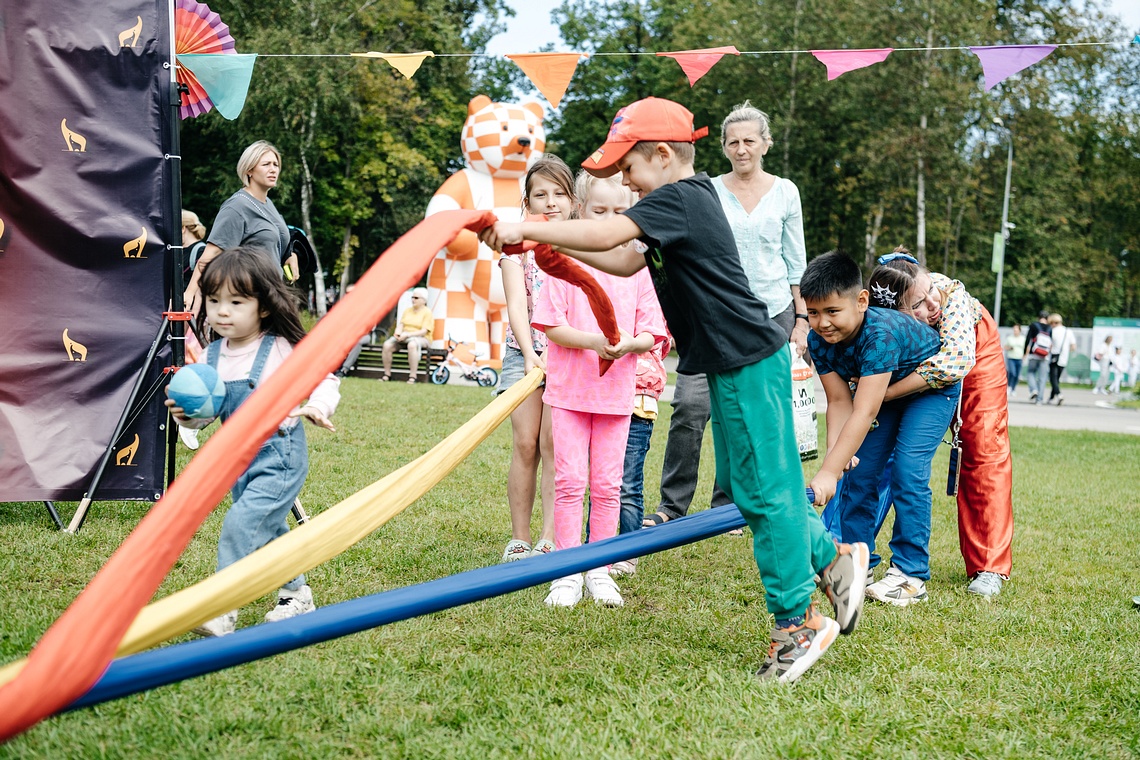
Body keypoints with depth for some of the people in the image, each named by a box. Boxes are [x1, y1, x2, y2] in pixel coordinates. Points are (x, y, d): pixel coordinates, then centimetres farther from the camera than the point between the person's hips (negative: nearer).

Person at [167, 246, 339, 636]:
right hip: (238, 455, 7)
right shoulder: (211, 356, 0)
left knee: (242, 523, -19)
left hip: (280, 456, -7)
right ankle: (296, 594, 39)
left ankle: (222, 609, -13)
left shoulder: (284, 349, -15)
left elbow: (326, 379, -8)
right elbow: (203, 416, 5)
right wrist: (184, 412, -17)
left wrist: (317, 407, -28)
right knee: (269, 530, 20)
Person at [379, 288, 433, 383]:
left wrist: (407, 334, -23)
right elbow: (401, 325, 13)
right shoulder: (408, 310, 17)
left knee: (412, 344, -42)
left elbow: (424, 331, -13)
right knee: (387, 344, -21)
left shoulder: (427, 312, -3)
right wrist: (397, 332, -11)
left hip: (421, 339, -6)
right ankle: (387, 374, -12)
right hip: (404, 337, 6)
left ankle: (412, 376, -40)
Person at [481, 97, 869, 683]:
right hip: (732, 364, 10)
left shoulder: (678, 197, -15)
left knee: (764, 489, -4)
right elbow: (626, 263, 20)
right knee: (740, 483, 17)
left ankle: (796, 623, 5)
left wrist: (525, 230, -17)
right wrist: (555, 241, 12)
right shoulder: (688, 201, 17)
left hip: (748, 361, -10)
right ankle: (832, 557, 28)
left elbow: (606, 234, -26)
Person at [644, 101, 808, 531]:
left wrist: (800, 321, 6)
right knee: (691, 405, -13)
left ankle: (728, 506, 16)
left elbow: (795, 262, 10)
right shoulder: (708, 192, 3)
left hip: (771, 313, 1)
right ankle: (673, 505, -3)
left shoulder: (785, 192, 6)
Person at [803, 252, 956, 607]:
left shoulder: (881, 333, -43)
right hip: (883, 390, 7)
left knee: (907, 471, -20)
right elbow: (840, 402, -18)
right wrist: (836, 453, -36)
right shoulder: (818, 341, -22)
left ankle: (910, 575, -12)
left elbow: (865, 412, -47)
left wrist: (828, 473, -52)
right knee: (859, 472, 1)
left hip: (932, 387, -7)